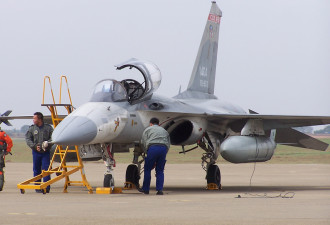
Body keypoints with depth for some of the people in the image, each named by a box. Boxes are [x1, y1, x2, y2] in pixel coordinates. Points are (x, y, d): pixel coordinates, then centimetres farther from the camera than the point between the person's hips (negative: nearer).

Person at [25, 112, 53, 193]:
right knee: (36, 170, 6)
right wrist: (35, 146, -11)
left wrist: (48, 143, -19)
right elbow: (28, 139, 2)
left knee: (46, 169, -8)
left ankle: (46, 187, -7)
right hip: (36, 152, 2)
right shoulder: (31, 128, 7)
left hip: (46, 152, -2)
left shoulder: (48, 128, 3)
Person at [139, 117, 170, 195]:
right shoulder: (164, 130, 30)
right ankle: (160, 189, 1)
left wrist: (147, 152, 17)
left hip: (153, 148, -3)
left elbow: (143, 143, 10)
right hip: (163, 149, 3)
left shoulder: (148, 129, 20)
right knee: (160, 171, 9)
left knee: (147, 169, 7)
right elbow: (168, 144, 24)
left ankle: (145, 189, 9)